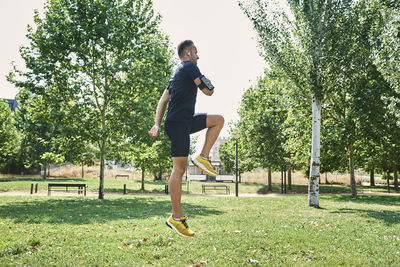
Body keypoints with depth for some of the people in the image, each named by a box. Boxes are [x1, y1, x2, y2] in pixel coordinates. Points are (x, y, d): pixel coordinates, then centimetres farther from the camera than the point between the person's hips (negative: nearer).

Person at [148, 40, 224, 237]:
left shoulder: (178, 73, 23)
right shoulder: (190, 67, -4)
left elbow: (163, 99, 18)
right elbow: (208, 91, -8)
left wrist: (157, 124, 11)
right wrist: (204, 82, 15)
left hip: (186, 121, 10)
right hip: (179, 123, -10)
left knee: (218, 120, 15)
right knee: (179, 169, -8)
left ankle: (203, 157, 5)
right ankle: (176, 218, -4)